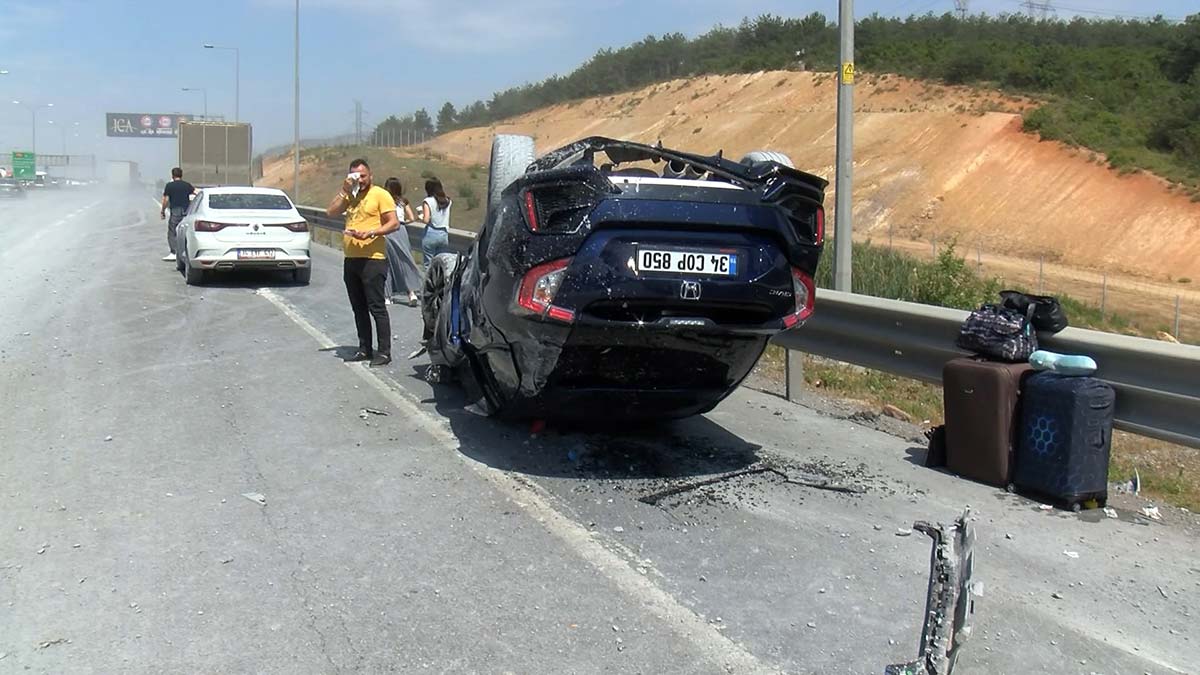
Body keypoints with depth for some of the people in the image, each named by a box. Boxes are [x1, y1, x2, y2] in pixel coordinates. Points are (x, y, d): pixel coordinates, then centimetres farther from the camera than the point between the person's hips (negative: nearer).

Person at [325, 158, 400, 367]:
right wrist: (344, 191, -2)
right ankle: (364, 349, 19)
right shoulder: (350, 195, 16)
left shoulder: (380, 194, -4)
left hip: (373, 259, -7)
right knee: (359, 308, 11)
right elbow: (331, 211, 6)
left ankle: (384, 352, -2)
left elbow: (394, 223, -11)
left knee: (377, 308, -6)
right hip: (351, 259, 7)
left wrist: (370, 233, -22)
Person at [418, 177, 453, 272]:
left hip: (431, 234, -4)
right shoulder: (448, 201, 5)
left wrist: (421, 217, 6)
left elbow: (426, 220, -16)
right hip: (444, 234, 4)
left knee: (428, 264, 3)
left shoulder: (428, 201, -8)